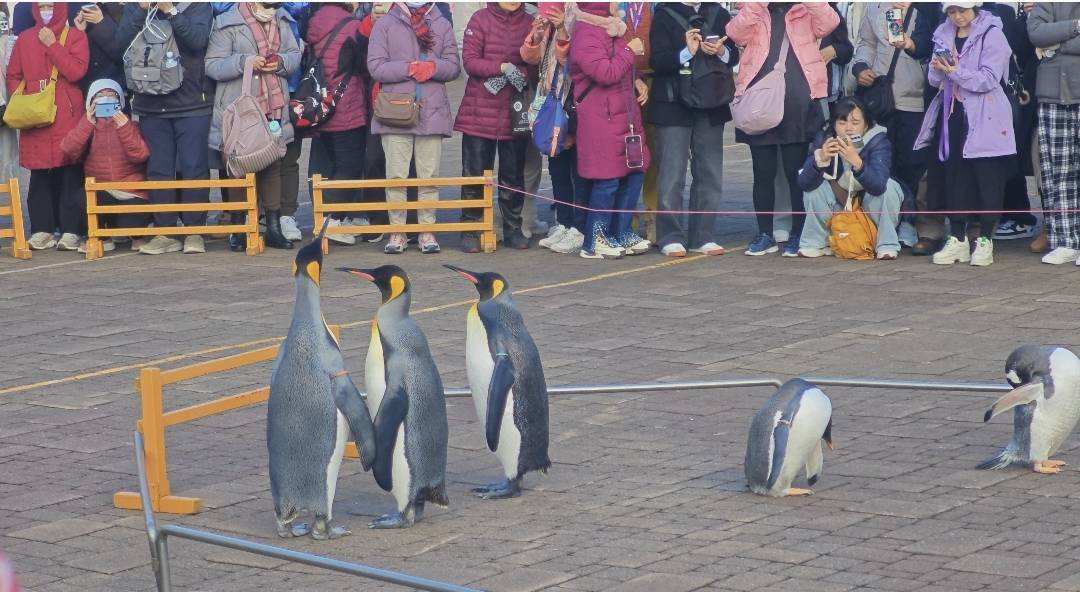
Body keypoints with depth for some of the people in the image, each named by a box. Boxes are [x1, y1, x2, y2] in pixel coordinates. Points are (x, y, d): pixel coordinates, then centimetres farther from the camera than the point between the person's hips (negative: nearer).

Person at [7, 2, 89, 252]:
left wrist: (52, 45, -11)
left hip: (67, 118, -3)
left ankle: (70, 231, -2)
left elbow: (76, 71, -10)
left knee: (70, 174, -5)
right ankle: (42, 229, 6)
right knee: (39, 176, 2)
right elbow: (13, 76, 16)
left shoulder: (75, 37, 5)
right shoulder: (24, 40, 14)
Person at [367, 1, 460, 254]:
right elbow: (376, 66, -3)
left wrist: (433, 67, -12)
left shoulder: (442, 25, 14)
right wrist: (409, 68, -13)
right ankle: (397, 231, 4)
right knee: (396, 176, -3)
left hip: (432, 114, 2)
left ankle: (427, 230, 9)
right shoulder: (385, 25, 7)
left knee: (429, 176, 2)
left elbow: (454, 66, 9)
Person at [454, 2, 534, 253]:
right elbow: (469, 61, -9)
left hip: (515, 115, 2)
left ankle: (513, 230, 18)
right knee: (475, 173, 1)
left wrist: (517, 73, -15)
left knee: (513, 174, 8)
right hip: (480, 113, -2)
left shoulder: (529, 23, 6)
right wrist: (502, 67, -19)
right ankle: (470, 231, 8)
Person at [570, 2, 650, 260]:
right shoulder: (586, 36, -16)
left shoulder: (610, 30, 17)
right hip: (601, 119, -10)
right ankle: (594, 243, 3)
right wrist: (630, 51, -13)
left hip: (624, 115, 10)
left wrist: (637, 82, 12)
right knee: (607, 180, -7)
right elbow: (606, 73, -24)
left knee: (635, 172, 10)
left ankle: (620, 234, 19)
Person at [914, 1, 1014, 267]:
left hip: (984, 118, -5)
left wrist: (956, 71, -19)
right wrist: (938, 69, -11)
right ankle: (957, 239, 10)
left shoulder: (992, 35, -6)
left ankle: (985, 240, 3)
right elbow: (935, 80, 11)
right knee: (954, 177, 5)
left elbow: (988, 79, -13)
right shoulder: (943, 35, 11)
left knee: (988, 178, -2)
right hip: (953, 115, 5)